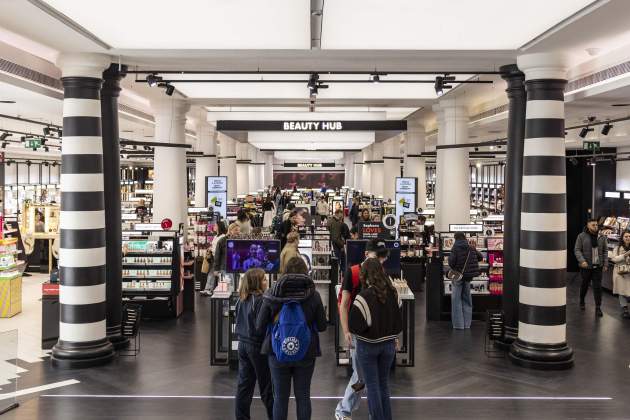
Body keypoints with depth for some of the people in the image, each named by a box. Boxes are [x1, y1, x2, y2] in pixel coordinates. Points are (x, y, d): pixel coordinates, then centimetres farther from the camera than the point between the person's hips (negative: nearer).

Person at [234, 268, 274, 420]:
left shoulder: (241, 300, 4)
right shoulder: (260, 301, -19)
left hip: (242, 344, 7)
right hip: (258, 346, -7)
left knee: (244, 384, 11)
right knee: (266, 386, 7)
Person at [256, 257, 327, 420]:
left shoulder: (272, 294, -9)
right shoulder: (313, 295, -8)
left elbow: (260, 326, -6)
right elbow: (322, 326, -3)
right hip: (306, 353, 0)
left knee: (280, 397, 11)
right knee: (303, 396, 12)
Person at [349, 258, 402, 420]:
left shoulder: (363, 297, -23)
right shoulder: (393, 293, -7)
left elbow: (354, 327, -21)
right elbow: (399, 321, 2)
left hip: (368, 346, -5)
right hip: (388, 344, 5)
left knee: (372, 385, 9)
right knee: (383, 383, 19)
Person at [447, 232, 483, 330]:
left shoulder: (455, 249, -12)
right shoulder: (471, 248, 2)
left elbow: (451, 263, -18)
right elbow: (480, 257, 12)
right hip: (468, 276, 5)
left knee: (456, 299, 2)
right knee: (467, 299, 14)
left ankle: (458, 324, -1)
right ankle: (467, 324, 17)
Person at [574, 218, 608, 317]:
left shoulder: (602, 237, 4)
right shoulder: (581, 236, -5)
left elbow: (605, 251, 9)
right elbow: (577, 250, -6)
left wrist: (605, 264, 3)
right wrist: (582, 261, -20)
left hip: (598, 266, 2)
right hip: (586, 267, -2)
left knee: (597, 286, -1)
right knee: (585, 285, 13)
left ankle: (598, 307, 4)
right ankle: (582, 302, 37)